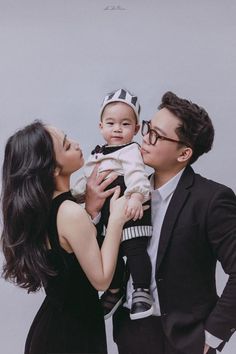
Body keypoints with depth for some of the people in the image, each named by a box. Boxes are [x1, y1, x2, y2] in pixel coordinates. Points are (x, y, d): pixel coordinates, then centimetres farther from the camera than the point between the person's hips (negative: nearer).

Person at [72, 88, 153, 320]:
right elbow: (87, 179, 23)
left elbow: (136, 174, -28)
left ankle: (141, 291, 7)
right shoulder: (97, 155, 13)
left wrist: (136, 197, -43)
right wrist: (74, 195, 22)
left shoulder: (130, 151, -11)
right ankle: (115, 290, 33)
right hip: (108, 213, 8)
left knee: (135, 249, -9)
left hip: (130, 212, -7)